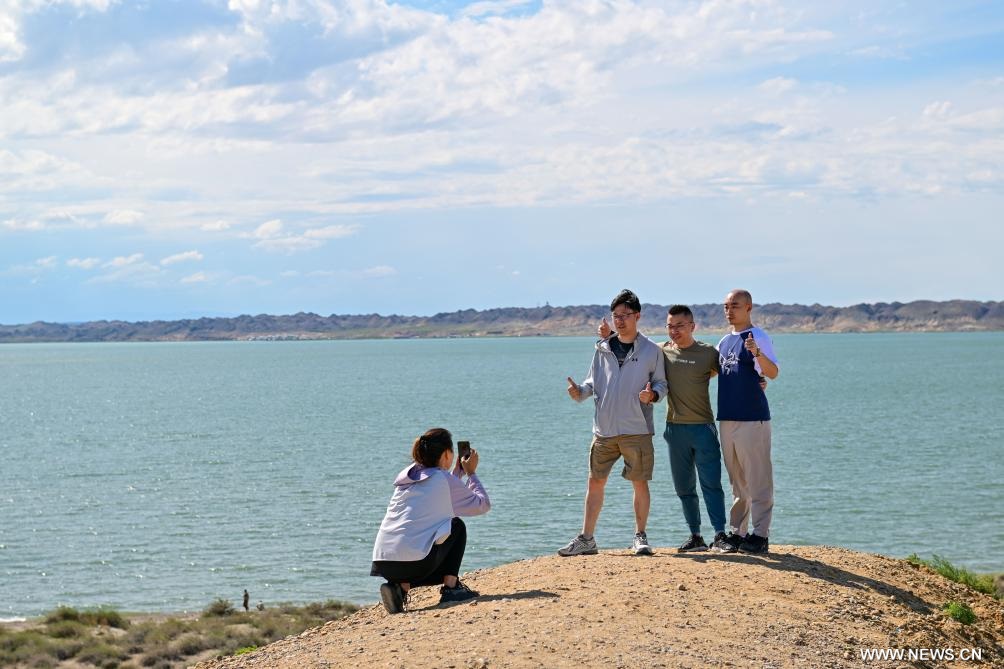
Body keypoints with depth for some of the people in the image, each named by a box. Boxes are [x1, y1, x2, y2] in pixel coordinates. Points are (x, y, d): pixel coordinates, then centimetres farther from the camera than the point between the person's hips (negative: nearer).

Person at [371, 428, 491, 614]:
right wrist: (471, 473, 23)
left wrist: (459, 472, 39)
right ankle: (450, 588, 11)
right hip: (414, 561, -6)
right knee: (457, 526, 19)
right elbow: (483, 504, 11)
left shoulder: (408, 475, 19)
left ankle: (400, 586, 8)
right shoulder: (445, 479, 0)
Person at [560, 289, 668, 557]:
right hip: (604, 429, 3)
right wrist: (580, 391, -4)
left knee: (640, 483, 2)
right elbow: (594, 381, 15)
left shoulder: (651, 350, 1)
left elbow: (661, 383, 6)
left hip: (637, 429, -3)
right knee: (595, 482, 4)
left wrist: (653, 394, -15)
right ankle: (586, 539, 10)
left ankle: (640, 537, 14)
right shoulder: (603, 349, 9)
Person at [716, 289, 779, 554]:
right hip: (727, 419, 8)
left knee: (758, 480, -6)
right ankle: (736, 533, 20)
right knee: (737, 482, 14)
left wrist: (758, 354, -38)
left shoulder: (758, 338, -8)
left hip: (752, 418, -8)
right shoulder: (724, 342, 15)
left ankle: (760, 535, -4)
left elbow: (773, 373, -22)